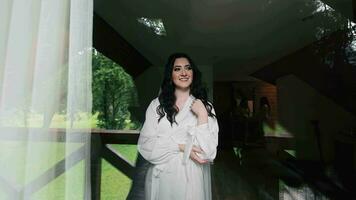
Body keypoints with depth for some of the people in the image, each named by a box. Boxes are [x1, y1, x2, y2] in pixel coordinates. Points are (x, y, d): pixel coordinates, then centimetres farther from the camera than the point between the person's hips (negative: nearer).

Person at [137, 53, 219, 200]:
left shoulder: (205, 107, -2)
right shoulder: (156, 105, -2)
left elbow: (208, 152, -10)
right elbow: (145, 144, -8)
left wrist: (202, 115, -18)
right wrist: (181, 147, -14)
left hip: (193, 179, 0)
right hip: (162, 178, 1)